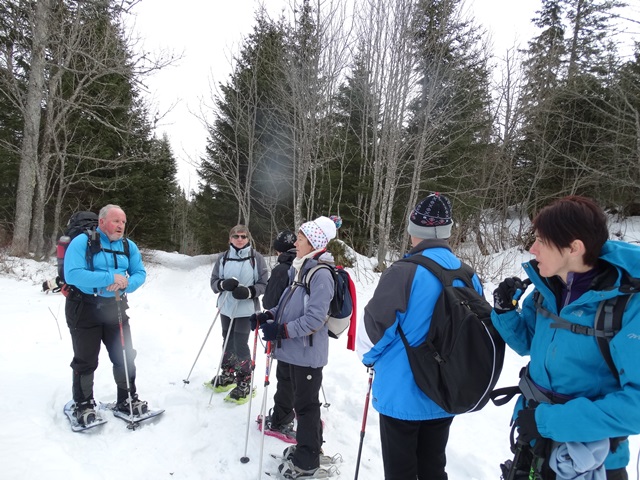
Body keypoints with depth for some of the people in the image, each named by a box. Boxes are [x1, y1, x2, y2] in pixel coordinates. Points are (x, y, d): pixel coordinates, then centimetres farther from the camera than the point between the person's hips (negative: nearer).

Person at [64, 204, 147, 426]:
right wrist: (110, 278, -26)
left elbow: (140, 273, 3)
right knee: (85, 360, 7)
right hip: (84, 308, -4)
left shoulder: (128, 246, 5)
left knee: (125, 356, 9)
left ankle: (127, 399, 25)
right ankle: (83, 404, 25)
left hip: (115, 307, 5)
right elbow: (72, 274, -24)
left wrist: (126, 283, -20)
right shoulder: (82, 242, -12)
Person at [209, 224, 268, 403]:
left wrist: (248, 292, -21)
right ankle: (228, 375, 37)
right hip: (226, 307, 4)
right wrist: (223, 284, -17)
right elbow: (214, 282, 5)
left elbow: (264, 284, -4)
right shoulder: (223, 258, 3)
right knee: (227, 342, 17)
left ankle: (244, 383, 12)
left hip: (246, 309, -4)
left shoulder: (256, 258, -6)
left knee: (240, 345, -4)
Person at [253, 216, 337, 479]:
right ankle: (307, 448, 37)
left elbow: (314, 319, -23)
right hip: (292, 349, 9)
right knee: (288, 391, 19)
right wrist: (268, 316, 4)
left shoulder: (321, 274, -18)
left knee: (306, 405, 3)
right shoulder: (299, 269, 10)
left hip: (307, 352, -9)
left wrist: (280, 330, -22)